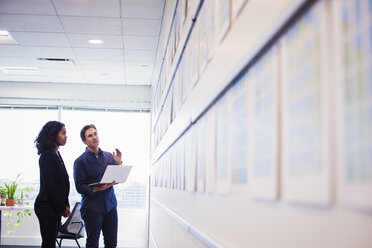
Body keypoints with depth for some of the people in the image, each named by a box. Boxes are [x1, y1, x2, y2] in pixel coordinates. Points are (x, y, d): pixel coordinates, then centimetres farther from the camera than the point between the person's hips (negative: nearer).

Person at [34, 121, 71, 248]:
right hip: (47, 205, -8)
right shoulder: (47, 156, -14)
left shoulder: (57, 154, 14)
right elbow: (49, 186, -17)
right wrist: (62, 208, -11)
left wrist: (65, 205, 7)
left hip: (55, 207, 8)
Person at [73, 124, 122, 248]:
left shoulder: (109, 156, 9)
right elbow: (79, 187, -8)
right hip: (92, 208, -4)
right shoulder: (80, 161, -3)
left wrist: (118, 163, -4)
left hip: (110, 206, 4)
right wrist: (96, 189, -23)